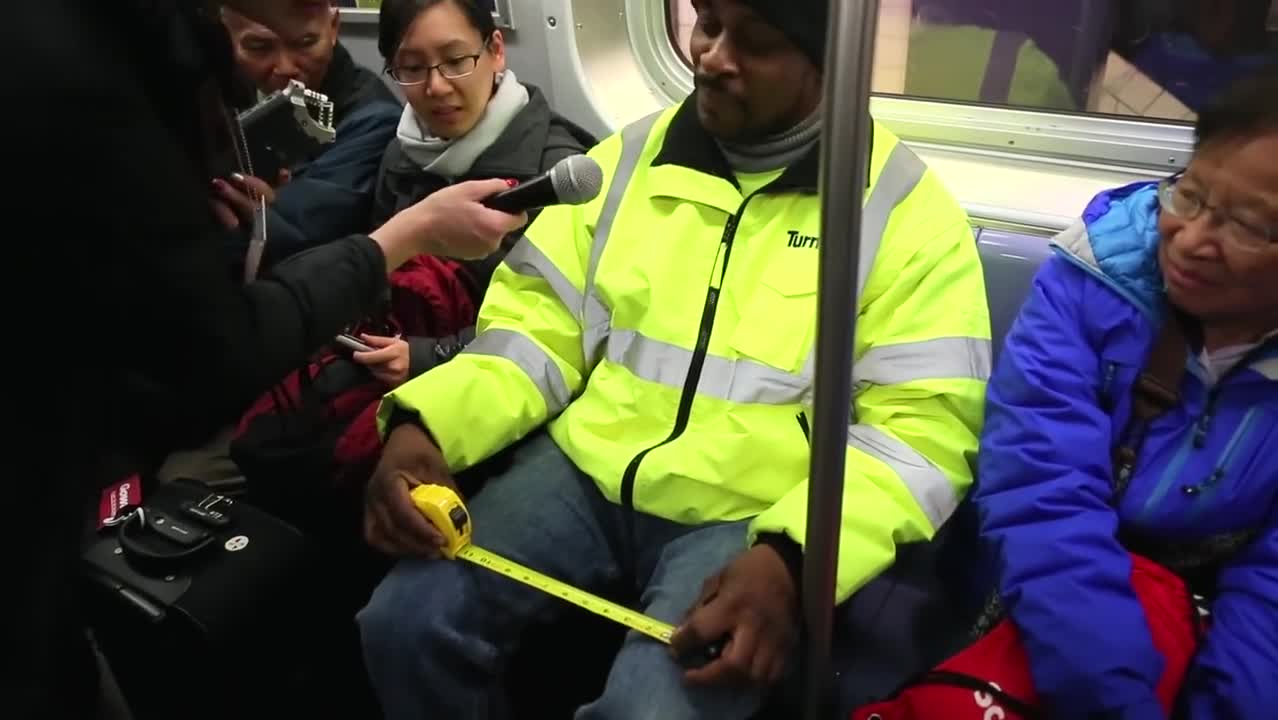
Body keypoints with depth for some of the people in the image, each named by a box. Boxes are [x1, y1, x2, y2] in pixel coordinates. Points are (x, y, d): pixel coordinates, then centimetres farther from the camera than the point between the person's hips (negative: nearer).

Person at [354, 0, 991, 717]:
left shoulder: (908, 209, -4)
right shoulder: (633, 155, 9)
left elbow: (921, 427, -9)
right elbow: (539, 320, 8)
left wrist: (793, 556, -25)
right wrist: (427, 422, -9)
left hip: (753, 516, -3)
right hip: (585, 470, 4)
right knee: (405, 622, -16)